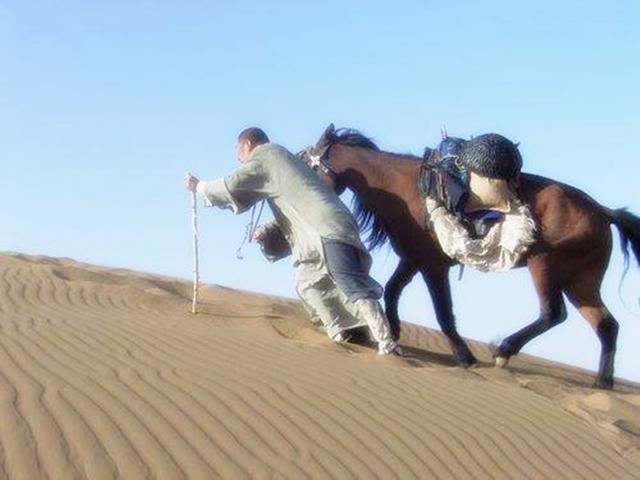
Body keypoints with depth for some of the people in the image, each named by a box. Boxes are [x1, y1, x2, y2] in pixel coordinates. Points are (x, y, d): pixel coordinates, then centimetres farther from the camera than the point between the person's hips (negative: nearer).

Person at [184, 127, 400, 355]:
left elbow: (233, 186, 0)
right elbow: (291, 205, 33)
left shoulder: (264, 156, 6)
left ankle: (387, 343, -26)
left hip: (327, 230, -10)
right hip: (325, 231, 10)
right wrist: (268, 229, 18)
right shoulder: (277, 159, 33)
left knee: (353, 287, -18)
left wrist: (198, 186, 16)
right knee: (306, 283, 16)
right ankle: (339, 332, 11)